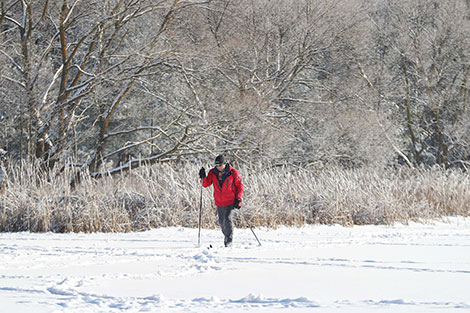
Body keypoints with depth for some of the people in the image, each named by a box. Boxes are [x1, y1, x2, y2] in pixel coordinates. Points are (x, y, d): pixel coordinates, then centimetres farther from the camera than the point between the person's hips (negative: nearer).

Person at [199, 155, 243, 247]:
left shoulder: (233, 173, -10)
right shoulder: (213, 173, -1)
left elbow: (240, 186, -2)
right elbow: (206, 184, 2)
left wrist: (238, 199, -8)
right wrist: (203, 177, -18)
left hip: (230, 201, -4)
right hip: (219, 202, 4)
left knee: (227, 218, -18)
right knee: (221, 221, 11)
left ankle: (229, 240, -9)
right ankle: (226, 235, 35)